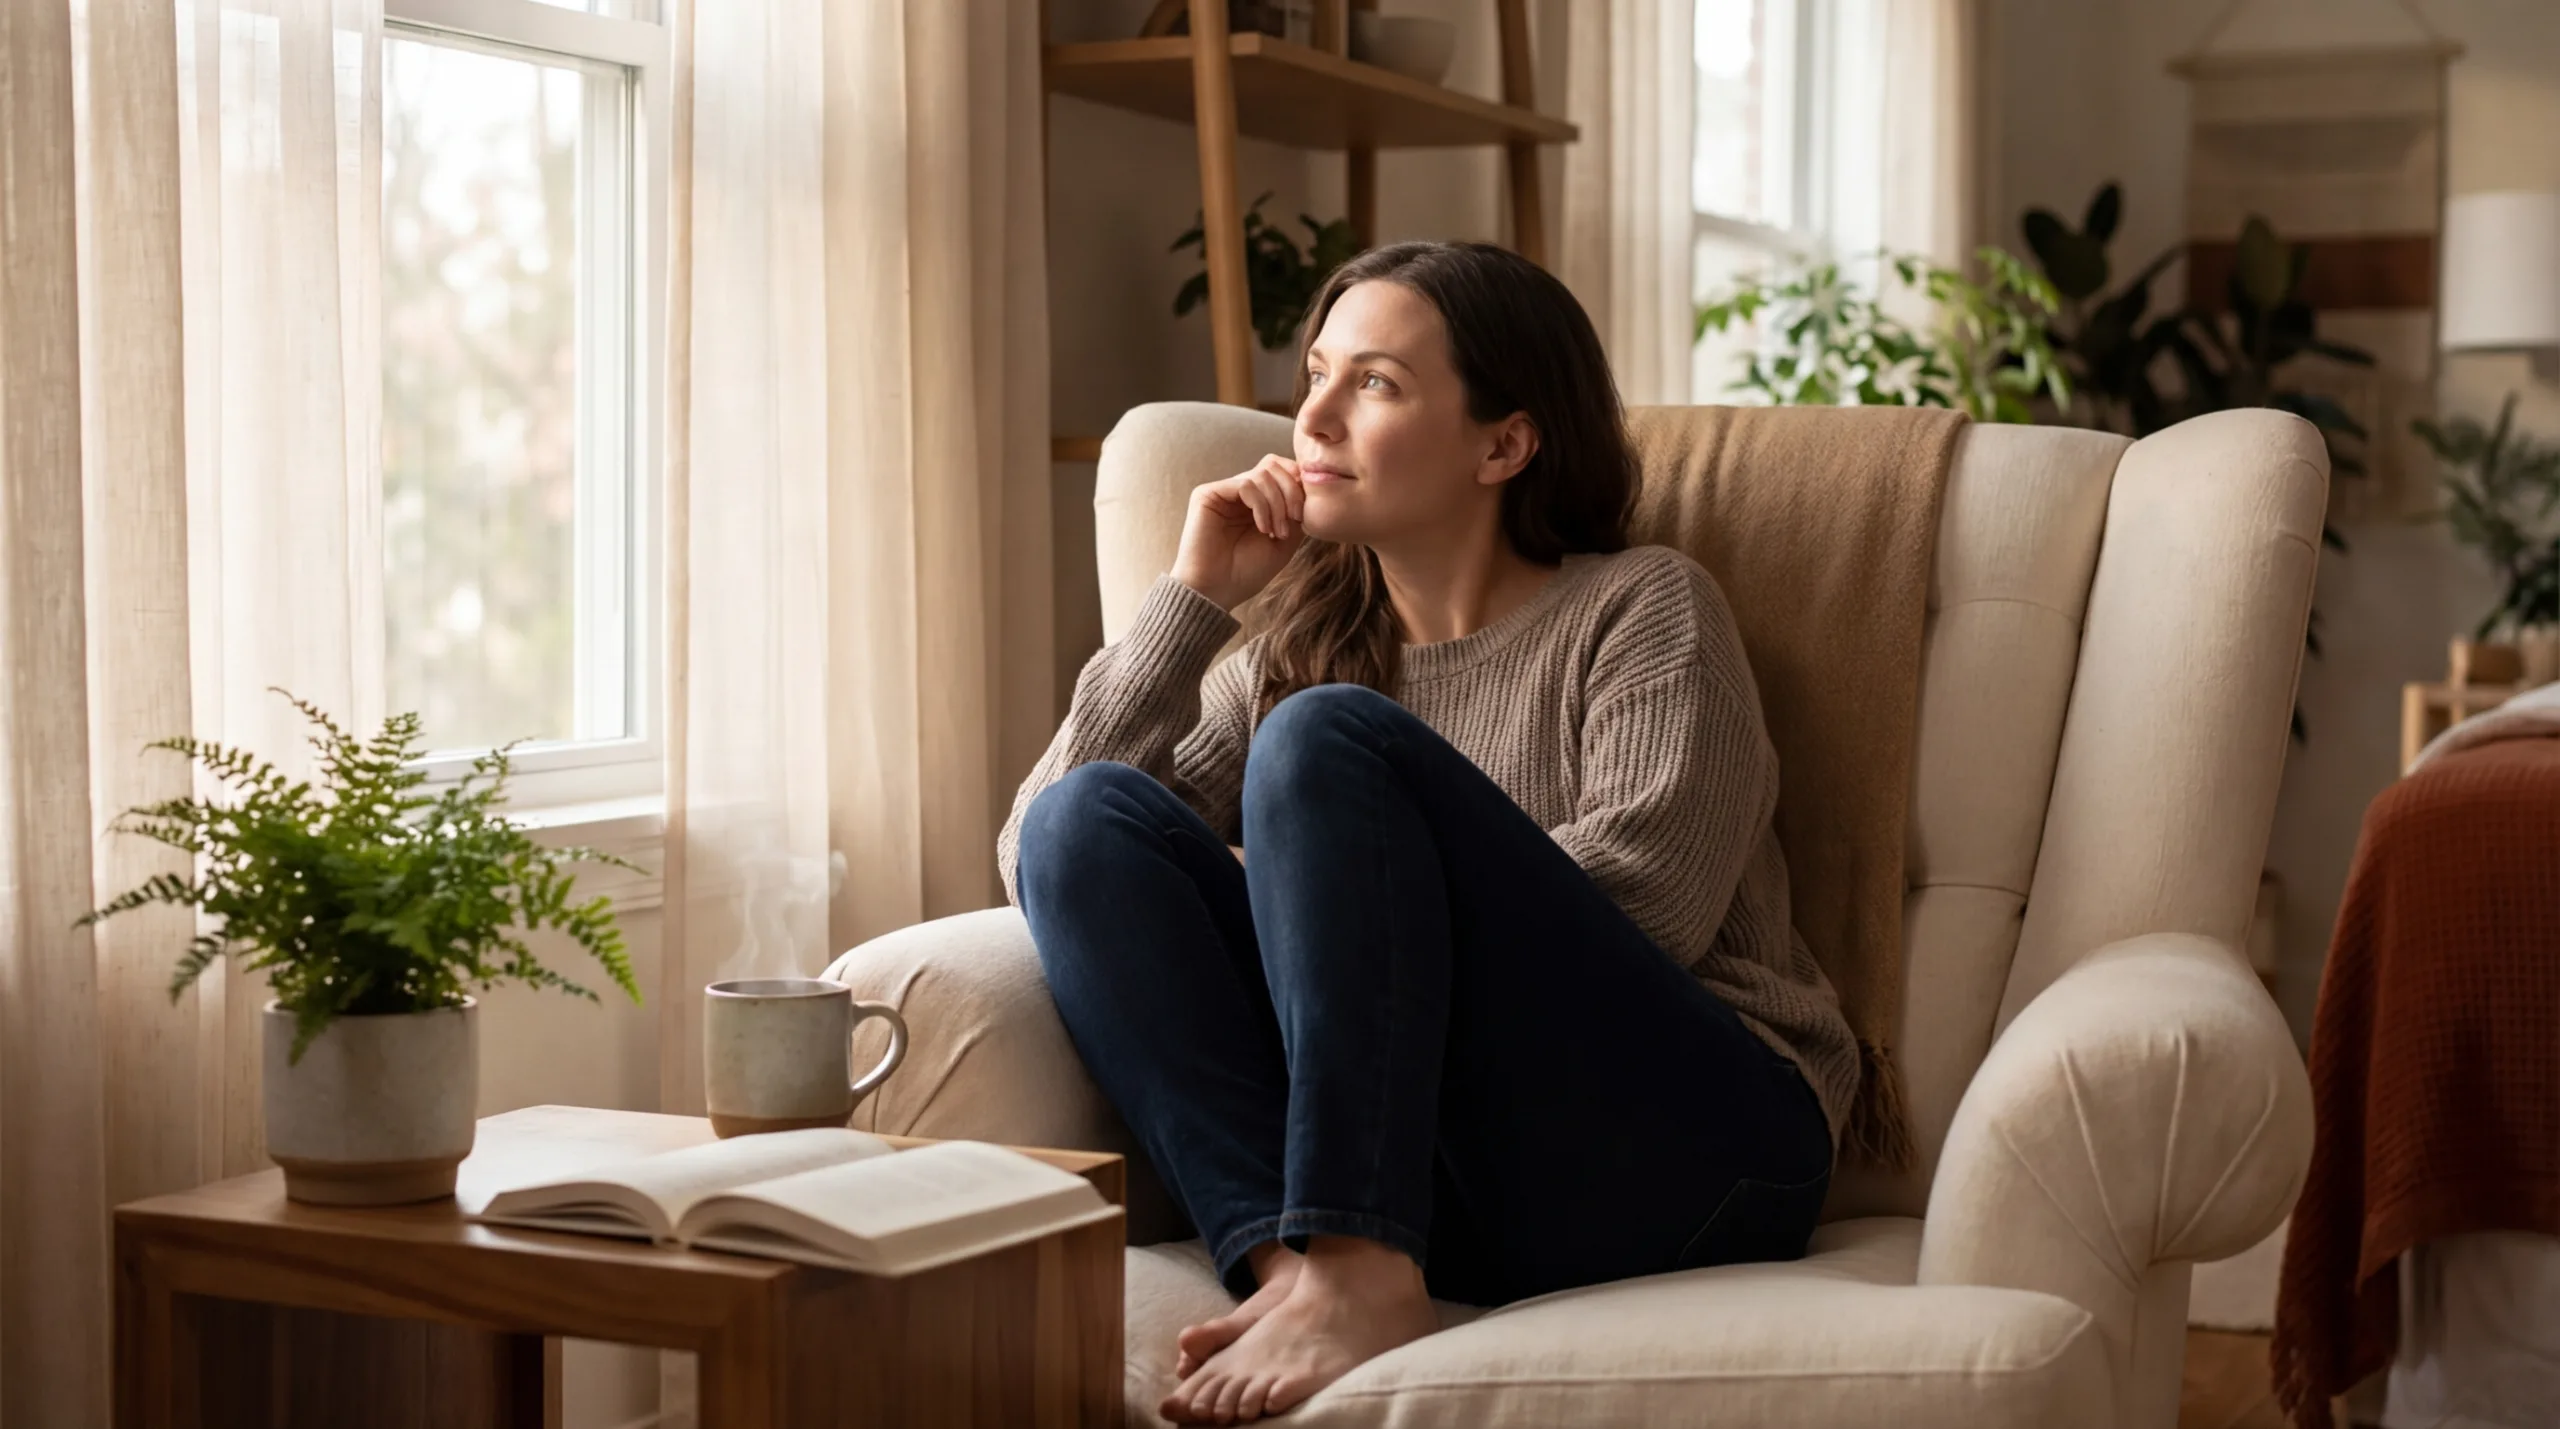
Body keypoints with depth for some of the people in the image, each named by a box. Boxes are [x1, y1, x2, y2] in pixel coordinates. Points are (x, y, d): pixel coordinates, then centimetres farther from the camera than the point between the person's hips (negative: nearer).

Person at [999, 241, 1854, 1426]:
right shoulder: (1298, 653, 21)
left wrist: (1368, 896, -3)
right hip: (1420, 1169, 5)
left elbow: (1645, 899, -10)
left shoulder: (1641, 607, 8)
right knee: (1087, 817, -10)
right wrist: (1191, 598, 6)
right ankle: (1287, 1261, -31)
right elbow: (1035, 854, 9)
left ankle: (1354, 1280, -35)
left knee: (1324, 737, -21)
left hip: (1687, 1151, -4)